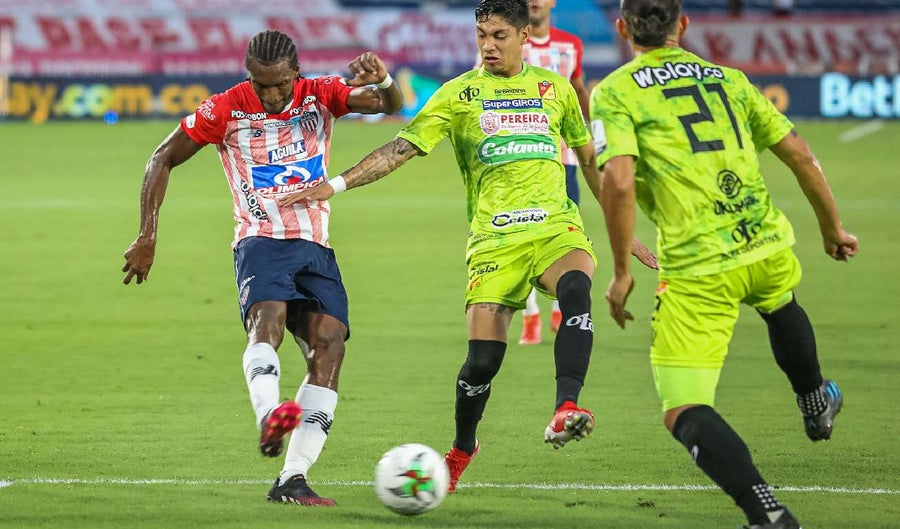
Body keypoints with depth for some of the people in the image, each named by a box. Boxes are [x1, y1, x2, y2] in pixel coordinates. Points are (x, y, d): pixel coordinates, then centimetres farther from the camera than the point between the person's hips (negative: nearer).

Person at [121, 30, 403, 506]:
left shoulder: (320, 96, 4)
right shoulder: (224, 110, -1)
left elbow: (389, 105, -9)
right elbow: (162, 160, 7)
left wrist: (382, 79, -34)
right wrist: (147, 237, 0)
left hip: (316, 248, 3)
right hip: (260, 242, -3)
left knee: (329, 343, -15)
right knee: (267, 320, -32)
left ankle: (291, 480, -18)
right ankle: (269, 417, -59)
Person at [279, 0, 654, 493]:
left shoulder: (554, 87, 12)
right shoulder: (459, 93, 5)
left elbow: (589, 158, 22)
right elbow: (402, 147, -1)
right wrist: (337, 183, -12)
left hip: (555, 225, 1)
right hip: (494, 238, -1)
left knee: (577, 289, -33)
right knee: (484, 355, -8)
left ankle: (565, 411, -41)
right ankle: (461, 451, 19)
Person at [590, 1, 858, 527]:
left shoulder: (614, 93, 0)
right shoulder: (728, 79, 14)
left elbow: (618, 180, -15)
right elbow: (800, 154, 14)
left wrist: (622, 271, -5)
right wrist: (833, 227, 27)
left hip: (696, 270, -5)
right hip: (769, 247, 5)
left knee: (684, 416, -1)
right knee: (781, 305, 41)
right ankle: (816, 404, 63)